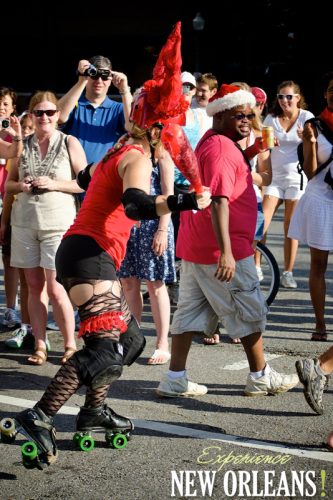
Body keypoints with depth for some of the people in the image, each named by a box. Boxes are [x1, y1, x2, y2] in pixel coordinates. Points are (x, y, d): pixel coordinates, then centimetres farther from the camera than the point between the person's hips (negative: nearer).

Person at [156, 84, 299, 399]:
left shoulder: (211, 142, 16)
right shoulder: (222, 148, -16)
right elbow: (219, 200, -26)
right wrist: (226, 251, -31)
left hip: (194, 247, 10)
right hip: (220, 250, -10)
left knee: (191, 311, 9)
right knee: (250, 313, 4)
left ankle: (175, 379, 9)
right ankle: (261, 378, 14)